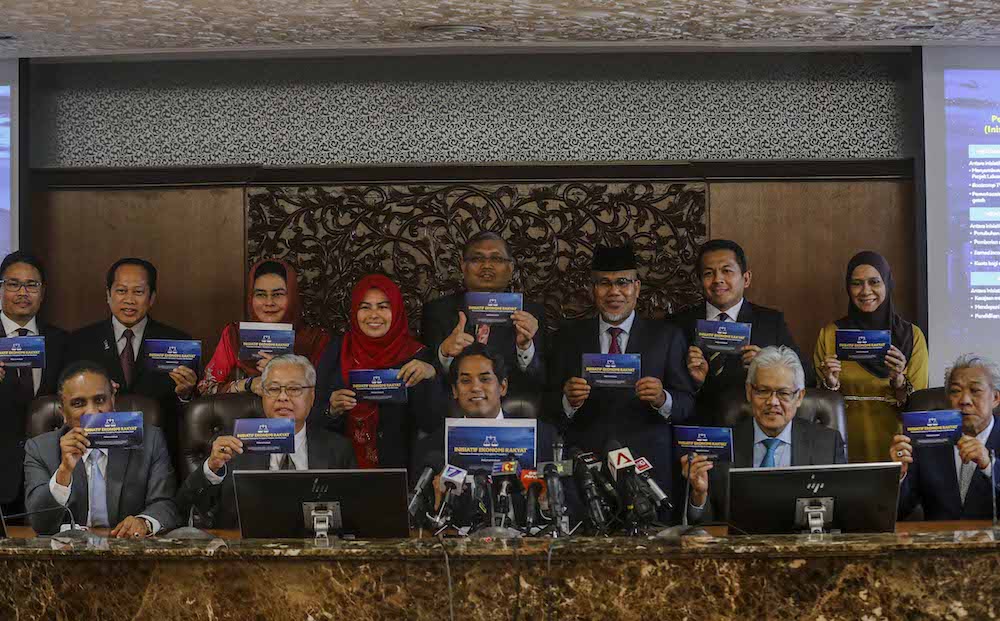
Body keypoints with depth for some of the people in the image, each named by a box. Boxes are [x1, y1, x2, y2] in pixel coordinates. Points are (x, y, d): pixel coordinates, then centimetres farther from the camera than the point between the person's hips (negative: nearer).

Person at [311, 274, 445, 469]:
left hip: (394, 466, -2)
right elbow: (312, 416, 7)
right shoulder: (337, 351, 7)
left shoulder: (416, 356, 2)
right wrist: (332, 410, -14)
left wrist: (430, 376, -20)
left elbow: (431, 424, -5)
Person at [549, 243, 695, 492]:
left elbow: (688, 404, 0)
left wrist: (662, 399, -20)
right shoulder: (569, 336, 8)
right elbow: (550, 406, 4)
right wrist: (568, 401, -17)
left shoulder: (667, 336, 5)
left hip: (648, 469, -1)